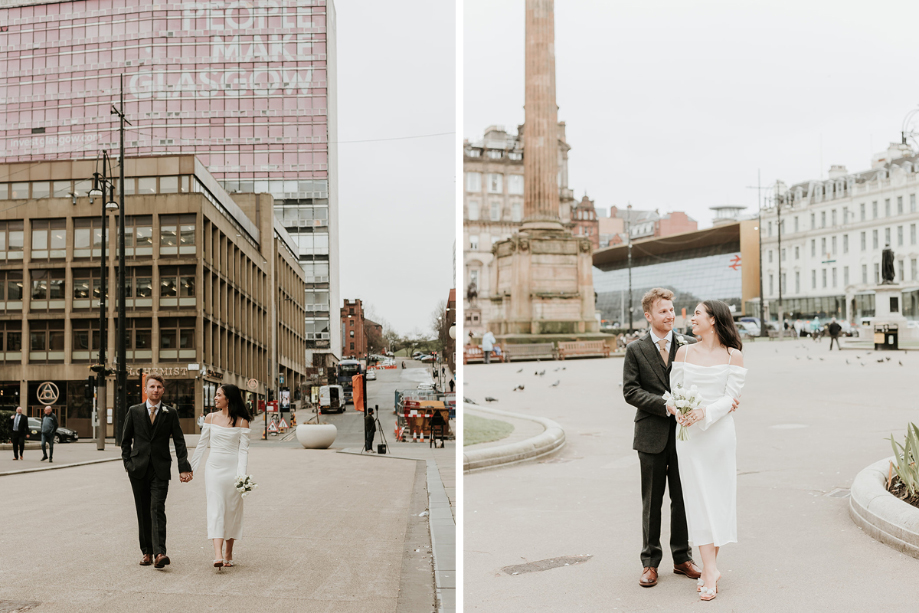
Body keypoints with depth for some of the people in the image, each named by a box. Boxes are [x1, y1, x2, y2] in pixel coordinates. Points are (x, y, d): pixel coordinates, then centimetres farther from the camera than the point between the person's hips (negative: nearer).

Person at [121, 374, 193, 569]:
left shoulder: (170, 413, 4)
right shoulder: (134, 411, 6)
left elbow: (179, 442, 2)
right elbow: (126, 440, 11)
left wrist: (184, 467, -5)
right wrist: (128, 463, 2)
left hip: (160, 469, -2)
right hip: (138, 469, 2)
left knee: (157, 510, -12)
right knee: (143, 512, 7)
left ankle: (159, 553, -20)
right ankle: (146, 552, 15)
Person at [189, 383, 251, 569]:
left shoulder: (241, 422, -1)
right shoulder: (211, 418, 7)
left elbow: (243, 449, -5)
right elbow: (201, 445, 13)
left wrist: (242, 475, -15)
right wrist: (191, 469, 13)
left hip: (233, 468, -1)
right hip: (214, 467, 2)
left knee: (232, 510, 4)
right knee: (215, 510, -9)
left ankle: (228, 555, 17)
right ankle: (218, 554, -19)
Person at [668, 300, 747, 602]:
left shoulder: (733, 356, 1)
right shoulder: (684, 352, 8)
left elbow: (730, 397, -4)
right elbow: (675, 390, 7)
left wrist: (704, 412, -20)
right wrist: (679, 411, -14)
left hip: (718, 431, -1)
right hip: (688, 433, 1)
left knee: (718, 493, 3)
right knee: (698, 496, -2)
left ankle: (709, 565, 12)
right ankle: (710, 569, -1)